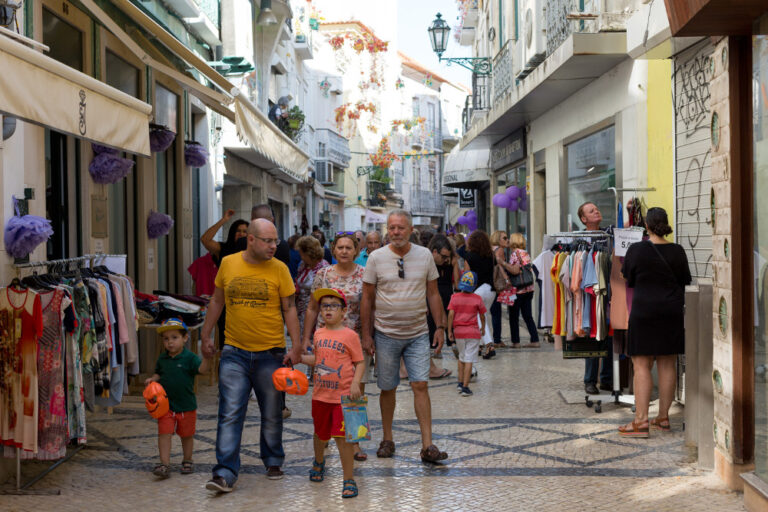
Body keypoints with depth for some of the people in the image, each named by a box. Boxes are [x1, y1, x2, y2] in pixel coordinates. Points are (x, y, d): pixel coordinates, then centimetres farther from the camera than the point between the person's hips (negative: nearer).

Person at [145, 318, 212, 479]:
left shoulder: (190, 358, -9)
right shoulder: (162, 359, 4)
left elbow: (202, 369, -23)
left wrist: (207, 357, -41)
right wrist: (152, 380, -2)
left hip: (186, 406, -2)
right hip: (166, 405, 2)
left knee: (186, 435, 13)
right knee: (164, 434, -8)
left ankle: (187, 461, 32)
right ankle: (164, 465, -6)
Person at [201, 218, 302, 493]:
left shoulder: (279, 269, -3)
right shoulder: (228, 263, 2)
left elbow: (289, 308, 0)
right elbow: (217, 301, 13)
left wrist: (296, 345, -8)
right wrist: (206, 335, 13)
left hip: (271, 352, 0)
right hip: (234, 352, 0)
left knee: (271, 414, 12)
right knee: (230, 413, -6)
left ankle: (273, 461, 32)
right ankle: (225, 473, -4)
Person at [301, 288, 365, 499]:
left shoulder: (350, 335, -8)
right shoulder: (319, 334, 7)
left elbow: (360, 363, -7)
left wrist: (355, 383, -20)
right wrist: (299, 358, 8)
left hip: (343, 396, -5)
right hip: (320, 394, 5)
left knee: (342, 437, -8)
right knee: (320, 433, 21)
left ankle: (349, 479, 1)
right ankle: (319, 461, 49)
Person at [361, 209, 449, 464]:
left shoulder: (424, 255, 1)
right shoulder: (376, 258, -3)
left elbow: (433, 294, 8)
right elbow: (367, 299, 1)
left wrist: (440, 326, 2)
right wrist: (366, 334, -1)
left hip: (418, 334, 1)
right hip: (386, 334, 0)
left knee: (420, 385, -6)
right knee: (387, 388, 7)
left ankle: (427, 445, -4)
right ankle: (387, 440, 22)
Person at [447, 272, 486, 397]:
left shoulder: (455, 297, -3)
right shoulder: (477, 299, -3)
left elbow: (451, 314, -9)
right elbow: (482, 316, 5)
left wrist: (449, 331, -3)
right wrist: (483, 328, 23)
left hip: (458, 331, 2)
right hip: (473, 332, -2)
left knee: (461, 357, 21)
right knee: (469, 360, -2)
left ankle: (460, 383, 19)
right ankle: (465, 387, -5)